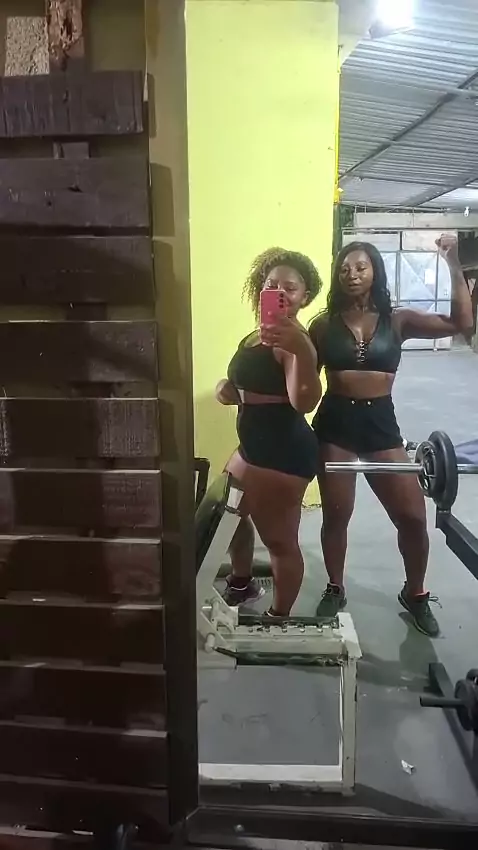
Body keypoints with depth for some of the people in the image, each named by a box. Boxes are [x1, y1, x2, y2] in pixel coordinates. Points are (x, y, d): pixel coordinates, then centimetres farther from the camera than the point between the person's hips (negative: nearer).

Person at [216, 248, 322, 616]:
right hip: (255, 444, 11)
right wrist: (228, 390, 5)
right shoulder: (259, 335, 12)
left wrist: (304, 351, -52)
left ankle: (280, 618, 25)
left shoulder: (294, 339, -19)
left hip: (283, 450, -11)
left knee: (280, 540, 3)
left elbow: (304, 402, -35)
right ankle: (243, 585, 50)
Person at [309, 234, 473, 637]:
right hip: (335, 423, -1)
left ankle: (415, 595, 30)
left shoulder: (397, 320, 2)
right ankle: (335, 591, 34)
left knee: (413, 517, 4)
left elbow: (461, 323, -6)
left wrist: (454, 265, -10)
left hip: (381, 424, 1)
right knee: (336, 515, 10)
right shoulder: (324, 323, 0)